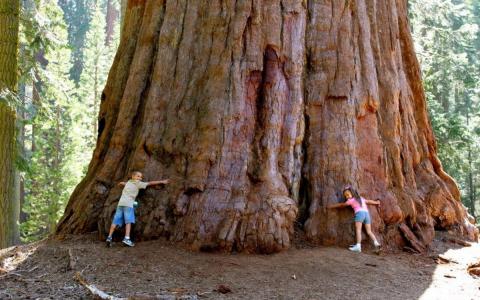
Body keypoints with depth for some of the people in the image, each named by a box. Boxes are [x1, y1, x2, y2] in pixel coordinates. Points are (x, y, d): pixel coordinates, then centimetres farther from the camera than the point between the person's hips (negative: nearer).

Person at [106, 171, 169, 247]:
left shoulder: (128, 182, 26)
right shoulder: (138, 183, 8)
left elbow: (123, 183, 49)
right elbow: (150, 183, 7)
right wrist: (162, 181, 11)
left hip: (121, 202, 7)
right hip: (128, 203, -7)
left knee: (116, 221, 3)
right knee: (128, 221, -10)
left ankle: (109, 237, -3)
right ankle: (127, 238, -21)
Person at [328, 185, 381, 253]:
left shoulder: (351, 200, 10)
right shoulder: (361, 198, 28)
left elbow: (341, 205, 18)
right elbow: (369, 201, 42)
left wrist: (332, 206, 29)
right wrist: (376, 202, 60)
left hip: (359, 212, -7)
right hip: (367, 213, 7)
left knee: (358, 230, -11)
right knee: (369, 231, 6)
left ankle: (358, 246, -22)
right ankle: (376, 243, -12)